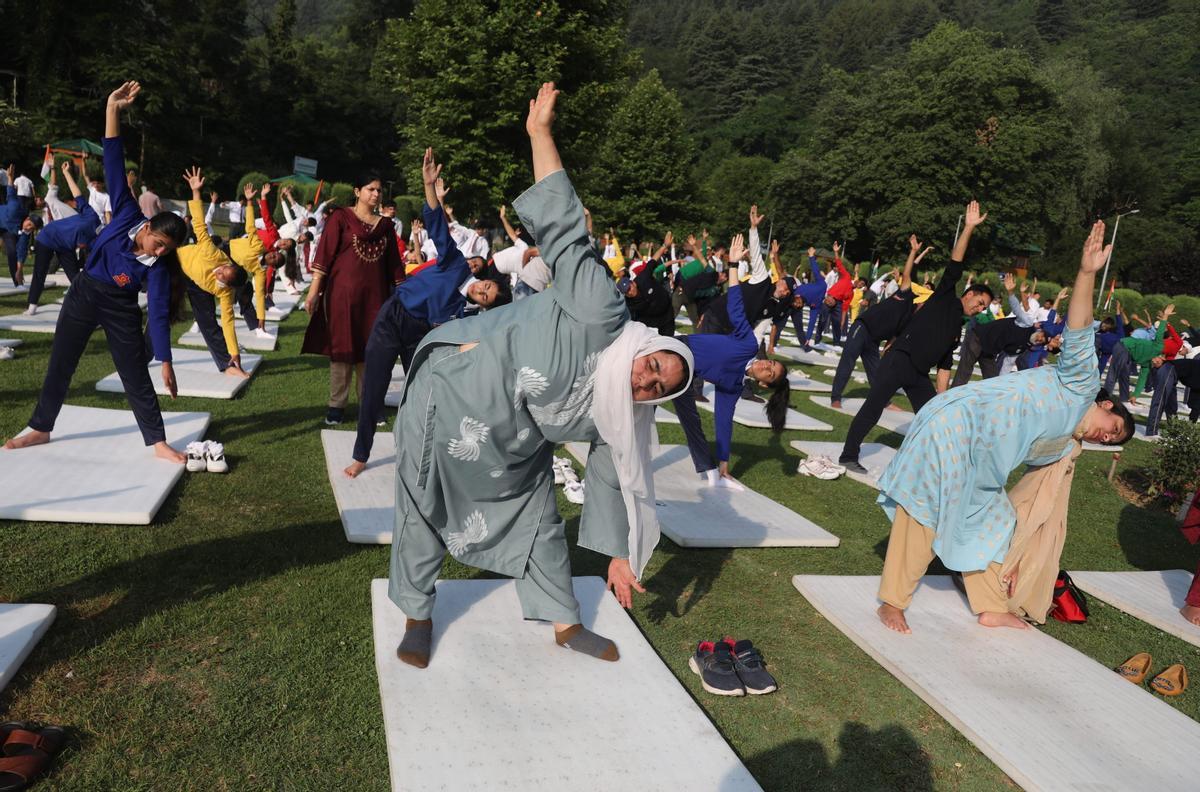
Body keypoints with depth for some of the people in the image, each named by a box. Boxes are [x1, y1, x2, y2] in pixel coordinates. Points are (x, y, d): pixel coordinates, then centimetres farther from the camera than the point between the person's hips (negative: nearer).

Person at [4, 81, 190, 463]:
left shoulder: (159, 267, -18)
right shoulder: (127, 215, -16)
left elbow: (159, 313, -17)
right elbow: (114, 165, -20)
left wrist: (166, 363, -20)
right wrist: (112, 109, -28)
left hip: (121, 309, -2)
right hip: (84, 294, 2)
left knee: (137, 376, -1)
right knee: (59, 365, 12)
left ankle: (158, 442, 6)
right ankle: (40, 429, 28)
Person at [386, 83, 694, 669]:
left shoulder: (610, 417, -3)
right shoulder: (601, 314, -22)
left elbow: (614, 480, 7)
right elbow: (564, 231, -23)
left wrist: (620, 553, 9)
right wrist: (540, 133, -24)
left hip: (507, 439, 7)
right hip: (454, 391, -7)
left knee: (535, 514, 13)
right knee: (426, 511, 3)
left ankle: (565, 623, 28)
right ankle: (416, 615, 24)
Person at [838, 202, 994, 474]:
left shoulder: (958, 327, 24)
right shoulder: (945, 296, 6)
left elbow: (945, 365, 22)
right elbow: (955, 264, -5)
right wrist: (969, 228, -11)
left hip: (920, 374, 8)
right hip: (899, 361, -8)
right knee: (872, 408, -10)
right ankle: (848, 456, -6)